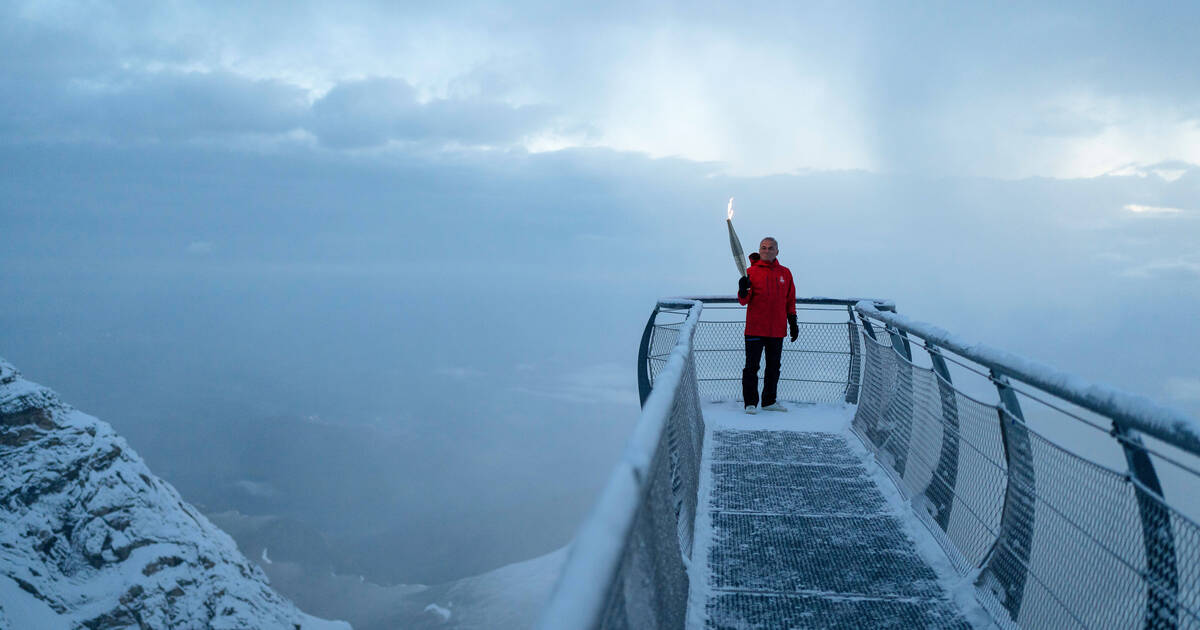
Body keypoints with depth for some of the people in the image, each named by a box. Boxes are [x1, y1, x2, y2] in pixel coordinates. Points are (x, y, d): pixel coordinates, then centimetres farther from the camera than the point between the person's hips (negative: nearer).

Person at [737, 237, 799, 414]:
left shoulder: (785, 273, 10)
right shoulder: (751, 271, 0)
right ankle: (750, 403, 4)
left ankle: (769, 401, 21)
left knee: (774, 367, 11)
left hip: (777, 330, 4)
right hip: (755, 328, -4)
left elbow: (790, 301, 16)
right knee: (752, 366, -2)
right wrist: (743, 290, -27)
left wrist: (793, 323, 12)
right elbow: (744, 301, -7)